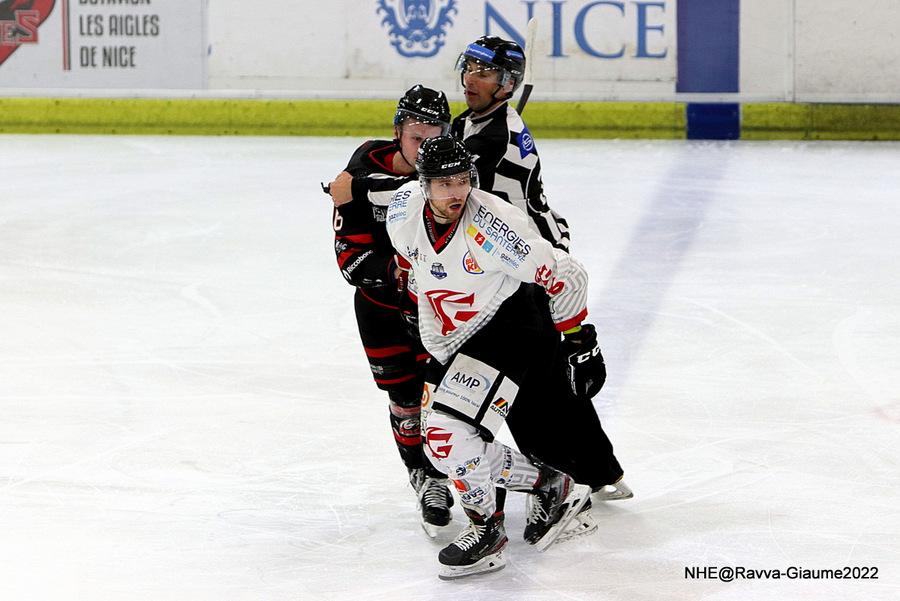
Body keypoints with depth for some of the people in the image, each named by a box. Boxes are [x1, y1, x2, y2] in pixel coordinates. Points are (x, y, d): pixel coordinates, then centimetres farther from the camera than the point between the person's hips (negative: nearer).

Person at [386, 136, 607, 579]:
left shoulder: (492, 226, -29)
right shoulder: (403, 210, -10)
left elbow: (565, 276, -20)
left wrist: (580, 341, -12)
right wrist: (425, 316, 22)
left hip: (508, 324, -8)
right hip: (452, 339, 8)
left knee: (450, 430, -22)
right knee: (440, 442, 6)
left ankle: (486, 528, -2)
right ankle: (547, 484, 18)